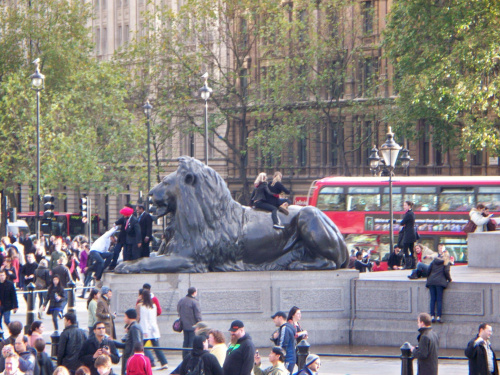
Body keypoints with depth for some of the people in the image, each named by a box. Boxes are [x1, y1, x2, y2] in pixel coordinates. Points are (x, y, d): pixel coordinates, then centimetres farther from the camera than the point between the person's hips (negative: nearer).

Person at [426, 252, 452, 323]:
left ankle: (432, 316, -1)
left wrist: (429, 279, 23)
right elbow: (446, 272, -5)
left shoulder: (434, 261, 18)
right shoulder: (446, 263, 6)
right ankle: (438, 316, -9)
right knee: (439, 300, -3)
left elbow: (429, 270, 14)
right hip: (440, 282, -4)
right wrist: (449, 279, 9)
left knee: (433, 299, 4)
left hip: (431, 281, 4)